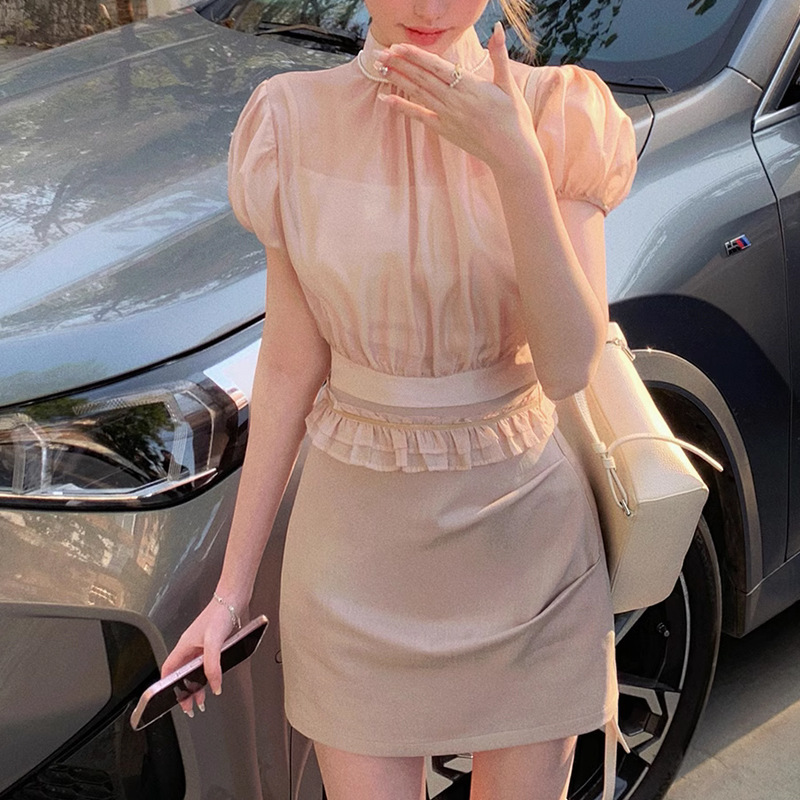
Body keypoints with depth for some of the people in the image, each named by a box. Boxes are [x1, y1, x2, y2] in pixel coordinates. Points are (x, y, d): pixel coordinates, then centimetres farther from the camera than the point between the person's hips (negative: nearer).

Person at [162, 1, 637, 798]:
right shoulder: (297, 125, -6)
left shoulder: (558, 114, -9)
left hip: (522, 530, 0)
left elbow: (568, 367, -16)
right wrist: (231, 589, 0)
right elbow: (290, 366, -2)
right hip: (359, 539, 1)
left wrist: (516, 163, -27)